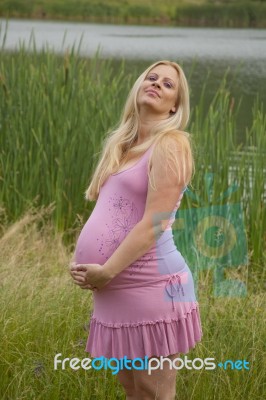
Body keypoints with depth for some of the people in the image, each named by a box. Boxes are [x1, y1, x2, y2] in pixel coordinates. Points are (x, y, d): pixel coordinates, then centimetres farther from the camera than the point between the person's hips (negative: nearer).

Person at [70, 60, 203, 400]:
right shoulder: (122, 145, 16)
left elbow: (154, 223, -18)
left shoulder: (170, 144, -10)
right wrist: (79, 258, 7)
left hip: (150, 284, -8)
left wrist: (106, 272, -17)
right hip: (117, 289, 8)